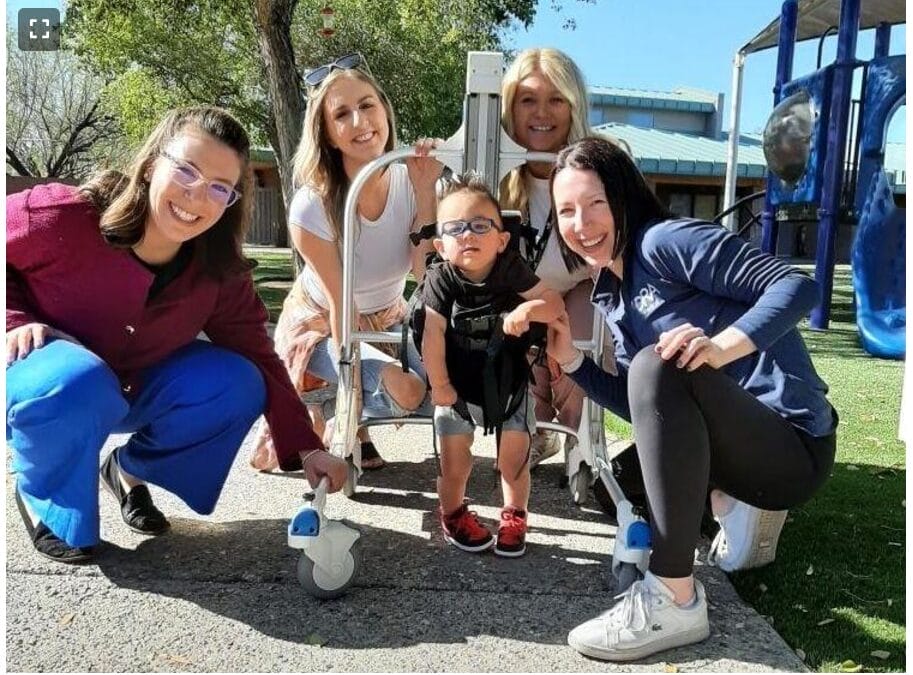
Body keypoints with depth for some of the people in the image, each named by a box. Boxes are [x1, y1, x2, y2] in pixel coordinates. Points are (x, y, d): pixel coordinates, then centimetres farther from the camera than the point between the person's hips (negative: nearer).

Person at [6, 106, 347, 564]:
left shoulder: (221, 274, -16)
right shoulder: (62, 218, -28)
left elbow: (256, 356, -11)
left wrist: (305, 448, -18)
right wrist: (14, 321, -28)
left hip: (133, 387, 4)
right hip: (38, 379, -4)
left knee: (238, 386, -18)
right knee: (77, 383, -38)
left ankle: (131, 469, 9)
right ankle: (43, 498, -4)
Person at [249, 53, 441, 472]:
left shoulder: (410, 181, -18)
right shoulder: (313, 206, -29)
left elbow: (427, 273, -26)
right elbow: (339, 304, -23)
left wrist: (425, 192, -31)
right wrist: (350, 372, -23)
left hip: (387, 320, 5)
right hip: (321, 324, -5)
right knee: (405, 390, -30)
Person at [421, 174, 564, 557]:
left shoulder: (510, 269, -13)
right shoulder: (441, 279, -16)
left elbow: (555, 303, -11)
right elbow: (433, 334, -16)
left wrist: (528, 309, -31)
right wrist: (439, 385, -14)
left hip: (508, 385, 1)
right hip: (457, 388, -1)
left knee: (514, 461, 5)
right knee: (455, 465, 6)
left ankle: (514, 515, 31)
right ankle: (453, 513, 33)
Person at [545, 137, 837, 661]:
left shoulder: (665, 241, -14)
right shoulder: (610, 294, 9)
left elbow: (797, 286, -20)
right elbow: (641, 406, 8)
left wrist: (722, 348, -35)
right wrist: (570, 359, -4)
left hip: (794, 445, -9)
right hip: (740, 448, 9)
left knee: (660, 367, -35)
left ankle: (675, 600, -28)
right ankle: (733, 505, 12)